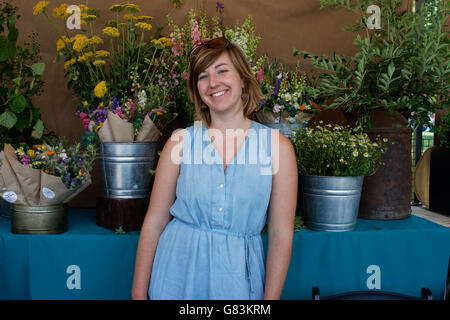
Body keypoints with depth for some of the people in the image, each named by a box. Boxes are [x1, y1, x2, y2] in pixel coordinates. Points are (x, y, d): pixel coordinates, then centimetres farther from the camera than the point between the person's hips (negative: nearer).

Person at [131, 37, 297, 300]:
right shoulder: (181, 142, -3)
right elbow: (154, 222, -1)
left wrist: (271, 297, -6)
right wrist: (139, 292, -2)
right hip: (178, 277, 1)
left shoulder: (276, 146, -6)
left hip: (238, 280, 0)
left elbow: (281, 235, -4)